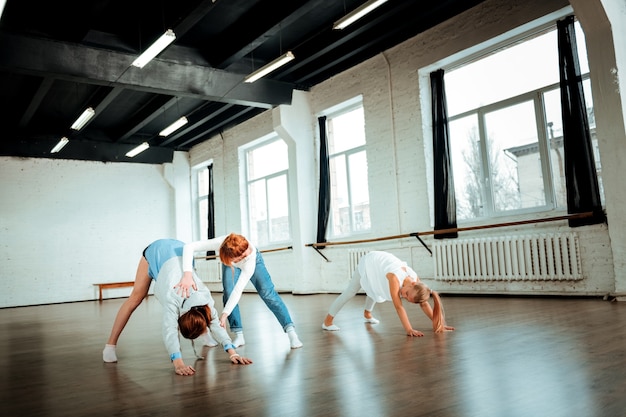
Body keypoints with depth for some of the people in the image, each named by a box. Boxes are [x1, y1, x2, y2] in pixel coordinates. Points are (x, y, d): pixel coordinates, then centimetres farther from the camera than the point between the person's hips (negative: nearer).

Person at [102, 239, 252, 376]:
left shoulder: (204, 296, -27)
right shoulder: (173, 298, -39)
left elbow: (216, 323, -25)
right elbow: (170, 330, -47)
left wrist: (232, 352, -36)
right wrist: (178, 362, -59)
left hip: (179, 250, 4)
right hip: (157, 252, -3)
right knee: (135, 299, -2)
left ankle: (203, 336, 22)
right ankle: (110, 345, 7)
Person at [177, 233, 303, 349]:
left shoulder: (251, 257, -44)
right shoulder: (220, 243, -44)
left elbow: (238, 290, -41)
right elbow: (189, 247, -45)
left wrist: (224, 315, -42)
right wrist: (187, 274, -55)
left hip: (253, 261, -2)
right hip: (230, 264, 2)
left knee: (267, 292, -16)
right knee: (228, 293, -17)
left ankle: (291, 331, -15)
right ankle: (239, 335, -6)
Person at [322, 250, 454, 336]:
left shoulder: (415, 279, -27)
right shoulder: (395, 278, -45)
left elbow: (424, 304, -20)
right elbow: (398, 306, -45)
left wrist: (437, 323, -24)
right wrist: (409, 330, -47)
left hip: (379, 263, 6)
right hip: (369, 262, -6)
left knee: (373, 289, 26)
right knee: (351, 291, -4)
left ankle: (367, 314, 52)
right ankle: (327, 321, 5)